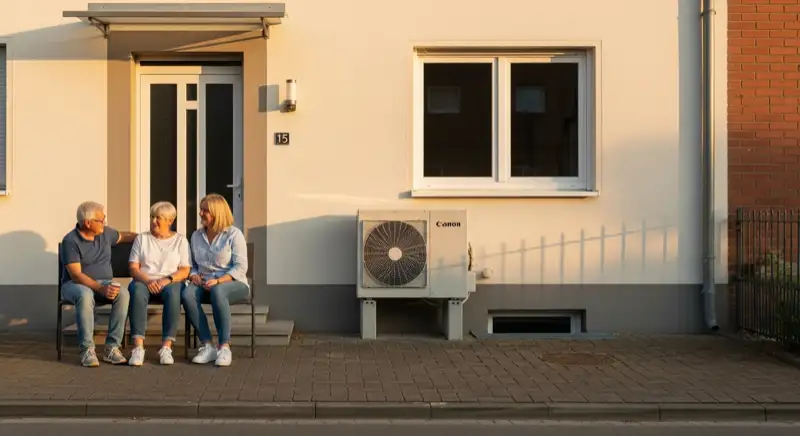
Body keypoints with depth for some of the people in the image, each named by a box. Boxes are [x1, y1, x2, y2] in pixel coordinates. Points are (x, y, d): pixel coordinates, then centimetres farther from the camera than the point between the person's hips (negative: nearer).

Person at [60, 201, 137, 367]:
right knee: (85, 295, -41)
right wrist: (100, 288, -34)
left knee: (123, 294, -29)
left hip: (105, 283, 5)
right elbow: (76, 275, -21)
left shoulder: (105, 232, 6)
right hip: (75, 284, -5)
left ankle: (112, 347, -28)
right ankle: (87, 350, -34)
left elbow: (122, 236, 31)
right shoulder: (70, 241, -13)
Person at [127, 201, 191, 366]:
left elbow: (185, 271, 2)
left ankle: (166, 347, -38)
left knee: (173, 294, -37)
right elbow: (133, 268, 4)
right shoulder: (142, 238, 14)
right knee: (137, 292, -36)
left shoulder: (180, 240, 10)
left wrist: (167, 280, -17)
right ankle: (138, 347, -41)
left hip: (170, 282, -1)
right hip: (144, 281, 1)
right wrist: (148, 281, -16)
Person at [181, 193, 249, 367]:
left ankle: (224, 347, -36)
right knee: (187, 294, -31)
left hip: (232, 283, -4)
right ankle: (207, 346, -29)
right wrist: (193, 275, -5)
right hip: (204, 283, 4)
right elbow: (192, 263, 20)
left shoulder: (234, 234, -1)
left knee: (217, 292, -40)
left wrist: (218, 281, -22)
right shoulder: (196, 236, 16)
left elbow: (240, 267, -9)